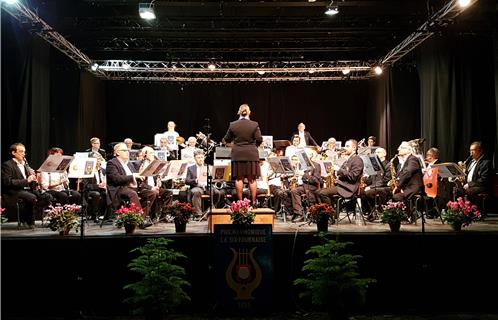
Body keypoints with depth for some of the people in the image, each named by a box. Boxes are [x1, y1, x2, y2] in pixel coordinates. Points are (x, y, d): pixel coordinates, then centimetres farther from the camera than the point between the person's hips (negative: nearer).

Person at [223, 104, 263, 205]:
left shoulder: (232, 125, -2)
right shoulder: (254, 125, -6)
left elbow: (227, 139, 7)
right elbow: (259, 140, -6)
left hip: (237, 155, 1)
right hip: (251, 154, -1)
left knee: (239, 178, 6)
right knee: (252, 179, 5)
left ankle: (240, 201, 8)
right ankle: (253, 202, 7)